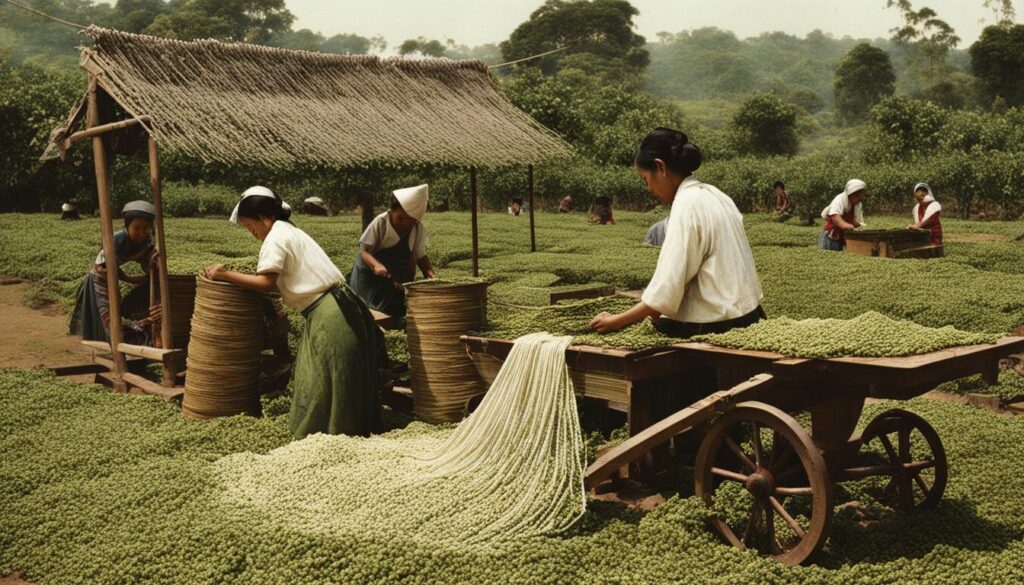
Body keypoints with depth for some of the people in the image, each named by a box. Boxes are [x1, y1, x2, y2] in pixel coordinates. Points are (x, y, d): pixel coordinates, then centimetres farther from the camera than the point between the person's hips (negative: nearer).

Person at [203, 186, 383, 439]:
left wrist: (225, 275, -7)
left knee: (320, 386, 0)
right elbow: (280, 281, 17)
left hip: (329, 316, -10)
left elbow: (266, 283, -14)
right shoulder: (291, 231, 20)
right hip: (339, 307, 10)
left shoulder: (275, 237, -8)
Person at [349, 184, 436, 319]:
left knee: (398, 313, 3)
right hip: (369, 275, -4)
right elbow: (364, 250, -19)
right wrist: (376, 265, -38)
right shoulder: (380, 222, -20)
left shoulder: (418, 229, -8)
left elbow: (420, 256, 0)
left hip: (396, 279, 4)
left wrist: (430, 273, -19)